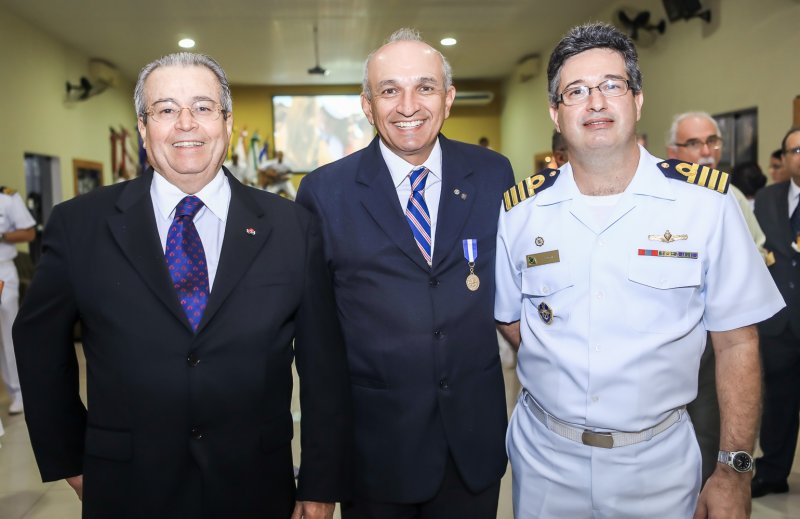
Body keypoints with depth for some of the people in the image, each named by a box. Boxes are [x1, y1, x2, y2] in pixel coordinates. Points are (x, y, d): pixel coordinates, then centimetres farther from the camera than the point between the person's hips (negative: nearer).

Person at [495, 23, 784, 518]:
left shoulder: (705, 200, -9)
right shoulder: (521, 210, -5)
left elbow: (736, 342, -7)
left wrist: (734, 469, -9)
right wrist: (561, 373, -4)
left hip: (658, 460, -1)